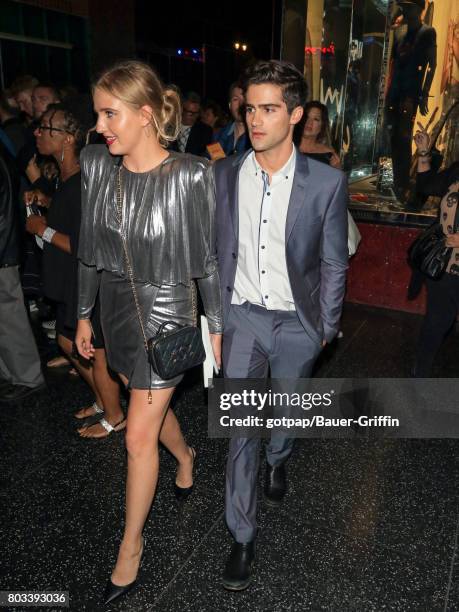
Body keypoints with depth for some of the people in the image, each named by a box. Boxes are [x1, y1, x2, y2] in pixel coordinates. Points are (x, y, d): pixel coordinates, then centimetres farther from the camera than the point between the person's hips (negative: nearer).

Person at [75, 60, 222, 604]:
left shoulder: (189, 176, -18)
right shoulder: (96, 165, -3)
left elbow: (207, 259, -10)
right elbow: (89, 250, 5)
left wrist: (216, 327, -4)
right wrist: (84, 313, 11)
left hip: (165, 311, -5)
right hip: (116, 308, 6)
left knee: (139, 437, 2)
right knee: (151, 405, 24)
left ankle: (131, 544, 26)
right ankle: (186, 457, 58)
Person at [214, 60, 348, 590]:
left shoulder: (327, 183, -11)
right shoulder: (223, 175, -5)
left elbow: (333, 264, -3)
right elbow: (215, 252, 3)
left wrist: (326, 327, 2)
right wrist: (214, 314, 4)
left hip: (296, 322, 0)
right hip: (241, 316, 1)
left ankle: (277, 460, 56)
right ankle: (242, 536, 20)